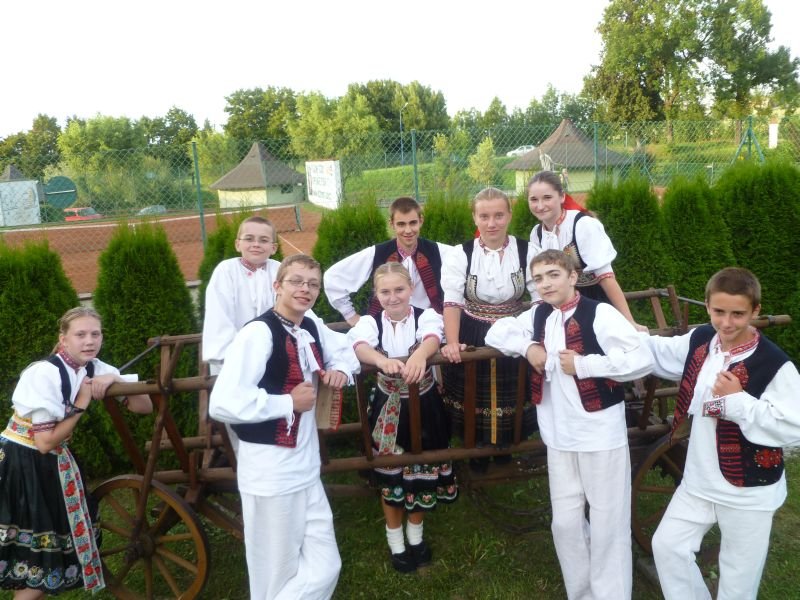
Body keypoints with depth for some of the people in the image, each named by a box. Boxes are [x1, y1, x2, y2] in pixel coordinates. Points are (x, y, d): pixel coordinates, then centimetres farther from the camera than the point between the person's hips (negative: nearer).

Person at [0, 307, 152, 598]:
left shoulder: (95, 369, -4)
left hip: (51, 464, 6)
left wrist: (115, 379, -19)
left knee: (50, 545, 13)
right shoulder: (44, 373, -24)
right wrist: (82, 403, -20)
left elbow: (145, 406, -5)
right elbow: (45, 442, -23)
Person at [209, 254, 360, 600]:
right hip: (270, 473, -7)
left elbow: (344, 347, 28)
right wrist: (289, 402, -17)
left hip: (306, 469, 7)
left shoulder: (313, 328, 7)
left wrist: (341, 369, 4)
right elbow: (222, 404, -27)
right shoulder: (258, 333, -18)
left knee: (324, 569, 11)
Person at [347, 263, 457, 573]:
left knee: (421, 469, 15)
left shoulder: (425, 315, -10)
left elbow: (432, 337, -33)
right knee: (390, 473, 12)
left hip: (424, 405, 0)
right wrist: (381, 360, -53)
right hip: (388, 408, 0)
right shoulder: (370, 322, -8)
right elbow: (360, 346, -30)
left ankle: (415, 535, 39)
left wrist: (420, 354, -58)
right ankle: (395, 542, 34)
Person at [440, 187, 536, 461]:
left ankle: (505, 447, 43)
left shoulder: (526, 251, -6)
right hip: (472, 338, -1)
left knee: (509, 398, 15)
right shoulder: (460, 254, -9)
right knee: (473, 399, 12)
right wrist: (452, 342, -29)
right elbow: (452, 302, -16)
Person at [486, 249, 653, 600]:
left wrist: (584, 364, -19)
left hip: (601, 434, -6)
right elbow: (495, 334, 15)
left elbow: (643, 359, -20)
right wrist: (527, 347, -3)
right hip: (559, 438, 6)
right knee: (565, 523, 14)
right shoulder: (537, 316, 9)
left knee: (607, 525, 4)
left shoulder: (599, 313, -12)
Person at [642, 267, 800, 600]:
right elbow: (656, 352, 14)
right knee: (667, 545, 11)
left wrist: (740, 400, -27)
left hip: (749, 492, -5)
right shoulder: (699, 341, -3)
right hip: (699, 481, 6)